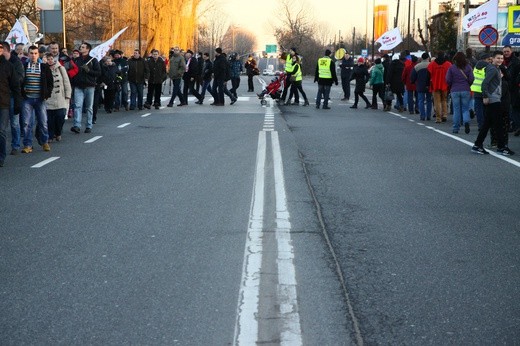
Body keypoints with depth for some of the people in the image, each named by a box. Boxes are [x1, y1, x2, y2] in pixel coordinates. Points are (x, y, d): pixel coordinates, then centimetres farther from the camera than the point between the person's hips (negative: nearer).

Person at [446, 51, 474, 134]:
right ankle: (466, 121, -18)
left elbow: (448, 80, -4)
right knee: (465, 109, 9)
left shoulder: (451, 68, -4)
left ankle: (456, 128, 7)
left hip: (455, 91, -1)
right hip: (466, 90, 1)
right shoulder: (468, 67, -1)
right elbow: (471, 79, -3)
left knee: (456, 109, 5)